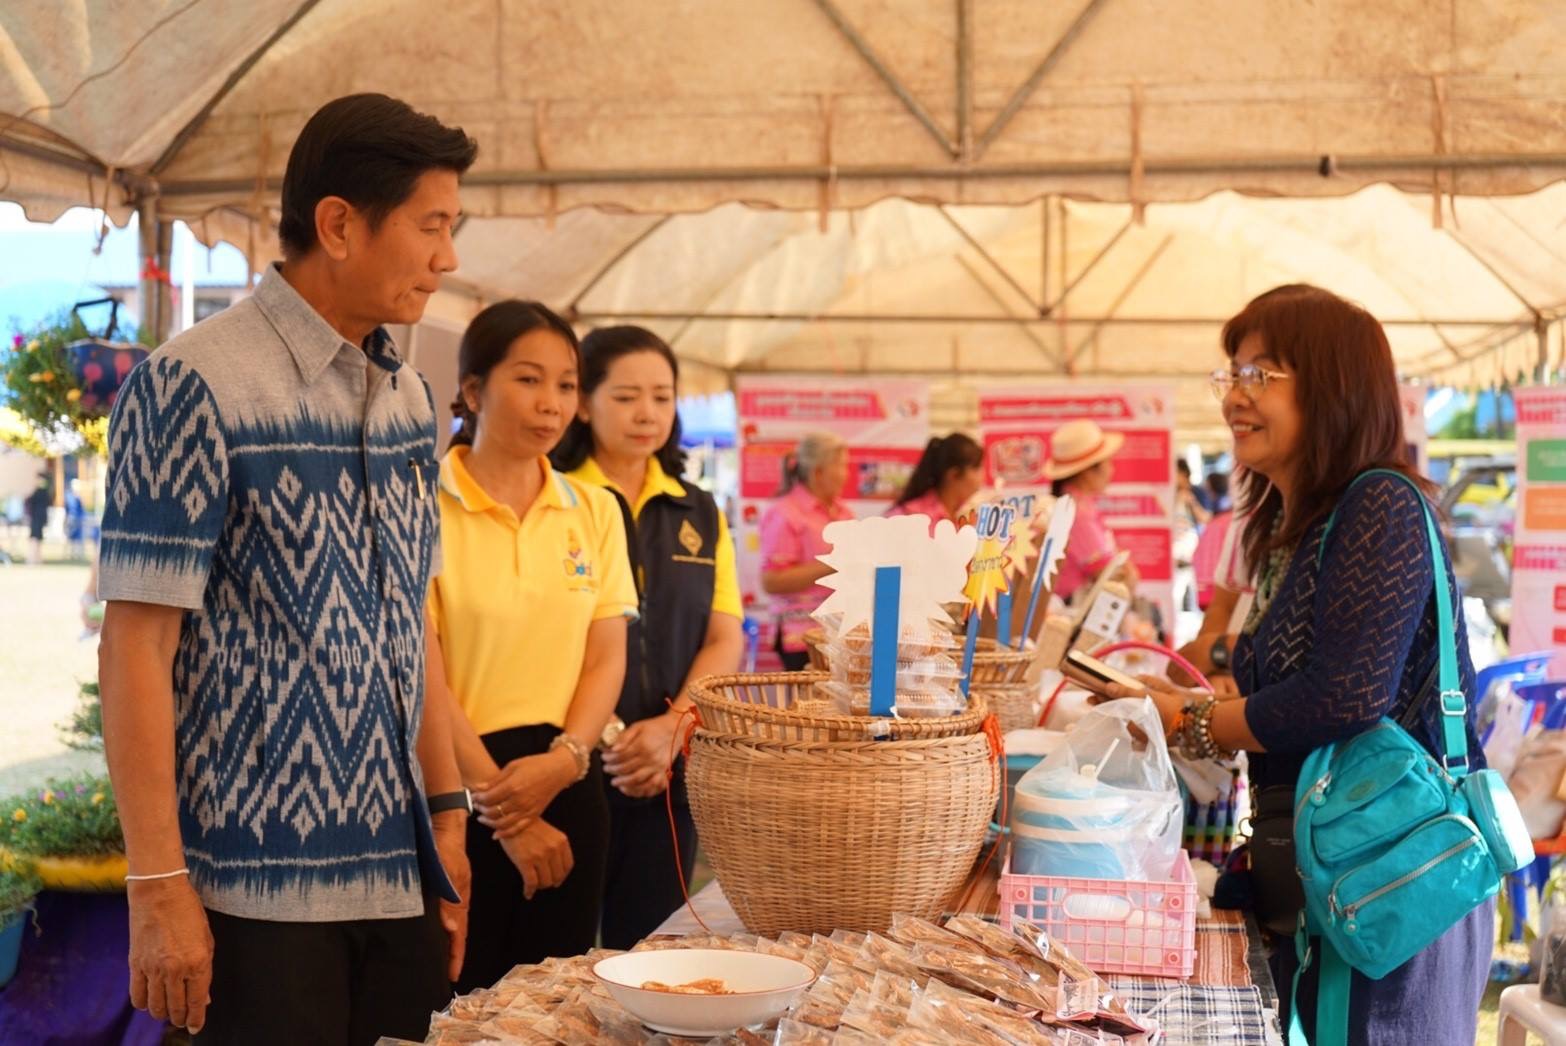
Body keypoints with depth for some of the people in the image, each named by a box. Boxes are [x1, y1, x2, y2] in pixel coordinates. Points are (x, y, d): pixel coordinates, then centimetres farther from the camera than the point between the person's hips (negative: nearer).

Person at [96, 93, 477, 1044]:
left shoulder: (408, 396, 9)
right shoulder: (196, 386, -11)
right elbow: (136, 648, -12)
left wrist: (446, 813, 12)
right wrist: (157, 885, -14)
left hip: (402, 870, 6)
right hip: (258, 886, -6)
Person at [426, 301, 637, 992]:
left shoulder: (595, 511, 9)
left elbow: (606, 659, 6)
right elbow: (423, 676, -9)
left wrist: (563, 759, -12)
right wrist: (500, 804, -10)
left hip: (567, 785, 4)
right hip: (455, 788, -4)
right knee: (457, 1000, 4)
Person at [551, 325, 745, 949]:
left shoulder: (699, 515, 13)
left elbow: (725, 639, 7)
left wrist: (672, 726, -10)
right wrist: (602, 735, -19)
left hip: (668, 769, 4)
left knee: (647, 942, 11)